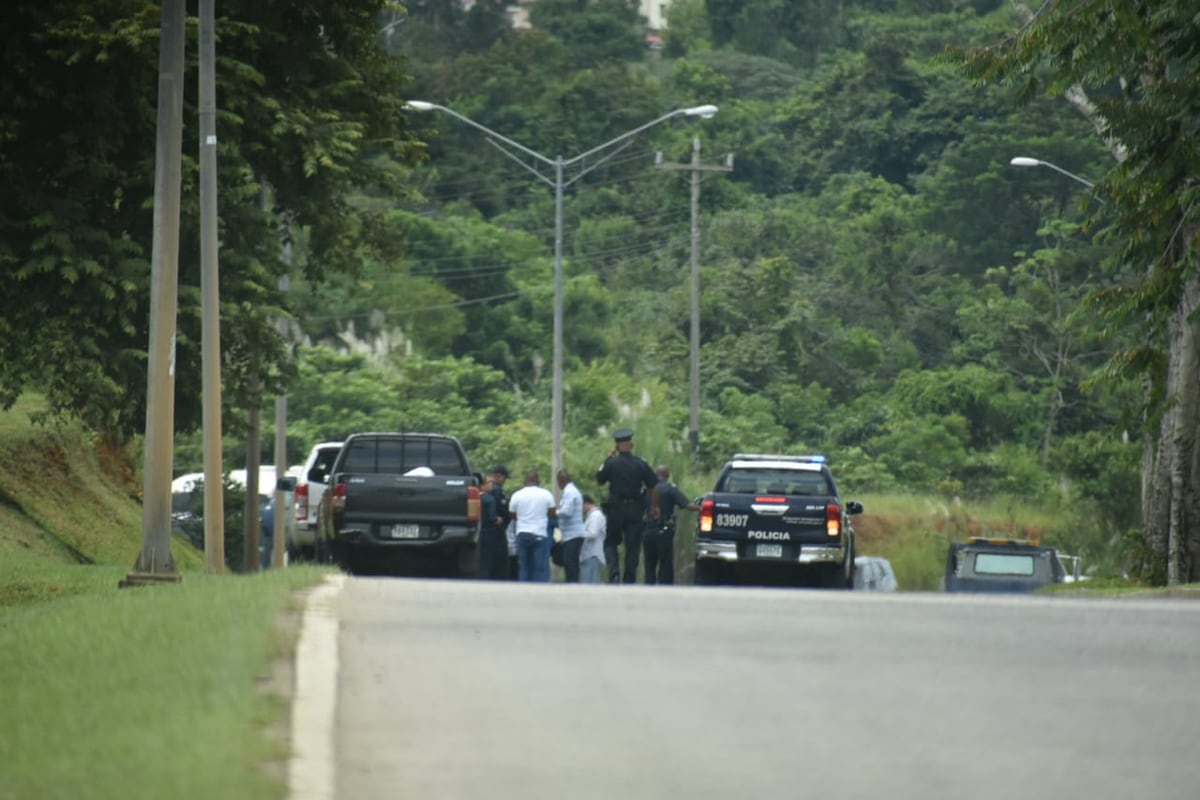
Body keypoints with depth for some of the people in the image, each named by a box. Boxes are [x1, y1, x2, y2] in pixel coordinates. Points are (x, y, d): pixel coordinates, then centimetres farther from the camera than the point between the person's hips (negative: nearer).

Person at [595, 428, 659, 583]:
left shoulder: (611, 464, -8)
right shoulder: (641, 464, -4)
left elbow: (599, 481, 7)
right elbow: (653, 486, 0)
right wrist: (654, 507, 13)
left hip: (616, 508, -1)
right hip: (635, 510, 1)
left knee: (610, 542, 13)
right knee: (633, 546, 7)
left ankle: (614, 569, -11)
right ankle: (629, 580, 6)